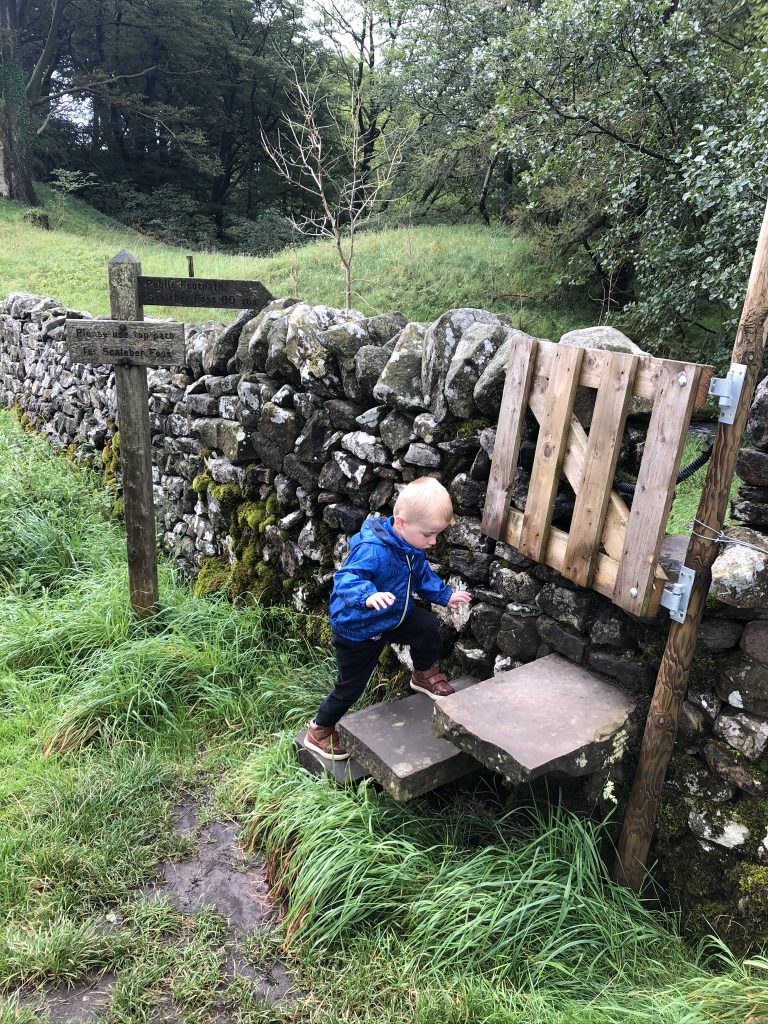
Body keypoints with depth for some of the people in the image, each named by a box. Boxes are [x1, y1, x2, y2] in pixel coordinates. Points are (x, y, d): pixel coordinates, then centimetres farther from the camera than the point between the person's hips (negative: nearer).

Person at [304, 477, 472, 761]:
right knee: (350, 686, 6)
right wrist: (368, 596, -62)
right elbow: (346, 579, -45)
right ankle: (319, 731, 30)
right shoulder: (372, 550, -36)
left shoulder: (412, 547, -6)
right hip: (357, 629, -7)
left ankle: (424, 674, 26)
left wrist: (444, 595, 10)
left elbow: (421, 575, 13)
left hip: (394, 617, 7)